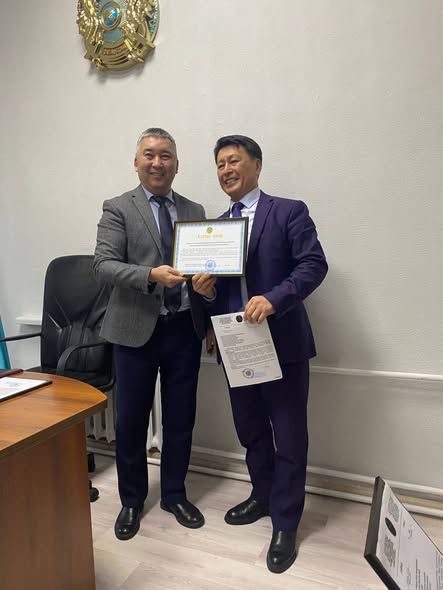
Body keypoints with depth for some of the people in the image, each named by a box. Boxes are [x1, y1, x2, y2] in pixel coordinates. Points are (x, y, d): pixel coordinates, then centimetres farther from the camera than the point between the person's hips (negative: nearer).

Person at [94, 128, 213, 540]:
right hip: (136, 330, -3)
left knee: (180, 420, 14)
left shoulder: (194, 211, 11)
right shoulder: (118, 208, -1)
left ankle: (174, 495, 37)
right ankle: (131, 501, 35)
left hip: (185, 329, 3)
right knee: (131, 421, 11)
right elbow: (102, 265, -12)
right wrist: (151, 275, -26)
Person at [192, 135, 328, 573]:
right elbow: (217, 285, 13)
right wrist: (206, 289, -10)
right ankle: (262, 497, 44)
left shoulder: (288, 211, -3)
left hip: (283, 344, -5)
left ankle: (285, 524, 28)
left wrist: (273, 298, -27)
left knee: (288, 437, 7)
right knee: (250, 431, 20)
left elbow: (314, 264, -13)